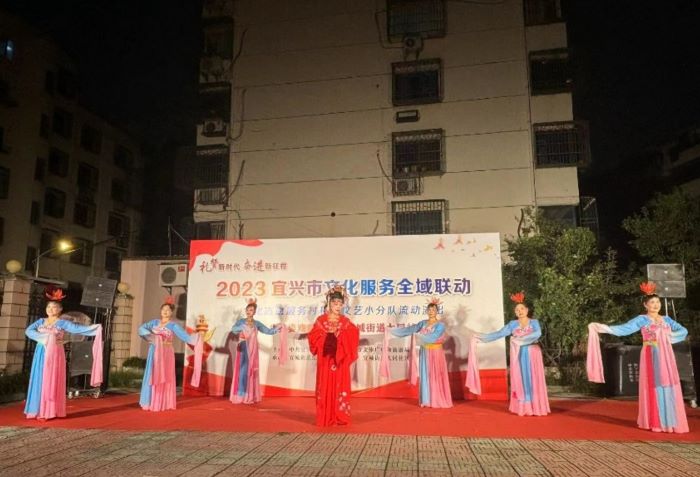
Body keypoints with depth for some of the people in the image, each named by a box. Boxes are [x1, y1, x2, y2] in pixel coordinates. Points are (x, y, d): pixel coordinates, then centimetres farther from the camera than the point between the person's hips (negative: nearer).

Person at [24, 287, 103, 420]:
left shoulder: (63, 323, -1)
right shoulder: (41, 321, 12)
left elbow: (77, 328, -12)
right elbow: (28, 330, -1)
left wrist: (94, 328, -26)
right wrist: (43, 337, -15)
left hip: (55, 354, -4)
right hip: (41, 354, 4)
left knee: (51, 381, -5)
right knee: (39, 381, 5)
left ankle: (50, 411, -3)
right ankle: (39, 410, 12)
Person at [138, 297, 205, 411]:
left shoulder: (173, 326, 0)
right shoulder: (154, 322, 11)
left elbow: (187, 337, -3)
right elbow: (141, 328, 1)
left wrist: (200, 333, -15)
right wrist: (152, 337, -13)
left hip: (166, 354, -3)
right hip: (154, 353, 3)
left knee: (164, 379, -2)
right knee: (152, 378, 5)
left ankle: (162, 404, 4)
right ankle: (151, 403, 13)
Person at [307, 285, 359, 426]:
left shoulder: (345, 321, 6)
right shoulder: (321, 320, 3)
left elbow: (353, 336, -8)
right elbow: (313, 337, -6)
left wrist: (340, 333, -16)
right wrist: (328, 334, -14)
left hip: (340, 359, 1)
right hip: (325, 358, -1)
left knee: (340, 387, 1)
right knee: (325, 387, 0)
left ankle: (340, 417, 8)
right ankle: (325, 418, 7)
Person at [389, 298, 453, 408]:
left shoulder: (440, 325, -8)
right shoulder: (423, 323, 7)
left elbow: (433, 337, -23)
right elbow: (410, 329, 3)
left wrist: (419, 335, -32)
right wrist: (393, 330, -2)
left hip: (436, 353, -4)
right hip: (425, 353, 4)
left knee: (436, 377, -3)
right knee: (425, 376, 6)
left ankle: (438, 401, 4)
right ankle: (427, 400, 12)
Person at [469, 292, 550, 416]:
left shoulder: (534, 322, 0)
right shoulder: (512, 324, 7)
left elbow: (538, 333, -20)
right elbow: (499, 334, 3)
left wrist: (520, 339, -29)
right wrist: (482, 337, -4)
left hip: (532, 354, -2)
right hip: (518, 355, 2)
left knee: (533, 380, -2)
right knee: (520, 380, 2)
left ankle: (536, 407, 2)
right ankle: (522, 408, 6)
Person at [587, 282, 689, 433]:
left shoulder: (666, 319, 13)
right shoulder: (642, 319, -2)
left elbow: (683, 331, 16)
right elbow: (624, 329, -12)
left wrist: (670, 337, -3)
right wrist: (603, 327, -25)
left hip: (666, 358, 5)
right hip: (651, 357, -5)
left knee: (668, 388, 4)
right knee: (654, 388, -5)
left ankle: (669, 420, 14)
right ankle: (656, 422, 2)